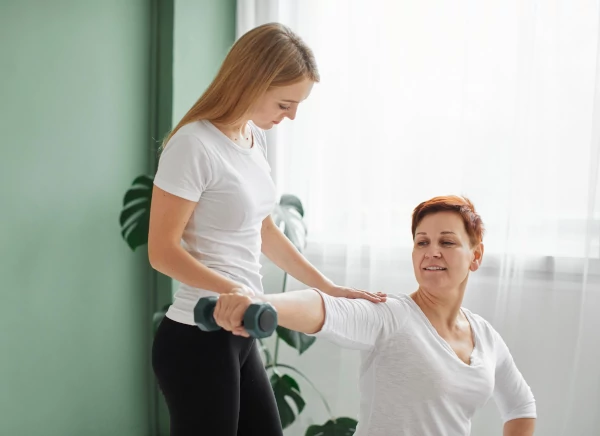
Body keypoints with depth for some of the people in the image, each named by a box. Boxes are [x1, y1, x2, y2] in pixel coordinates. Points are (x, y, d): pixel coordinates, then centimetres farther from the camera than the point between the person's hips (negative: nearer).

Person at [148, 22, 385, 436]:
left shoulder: (254, 137, 7)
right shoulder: (195, 145, -18)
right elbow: (162, 251, -17)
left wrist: (330, 288, 13)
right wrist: (233, 291, -30)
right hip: (198, 339, -8)